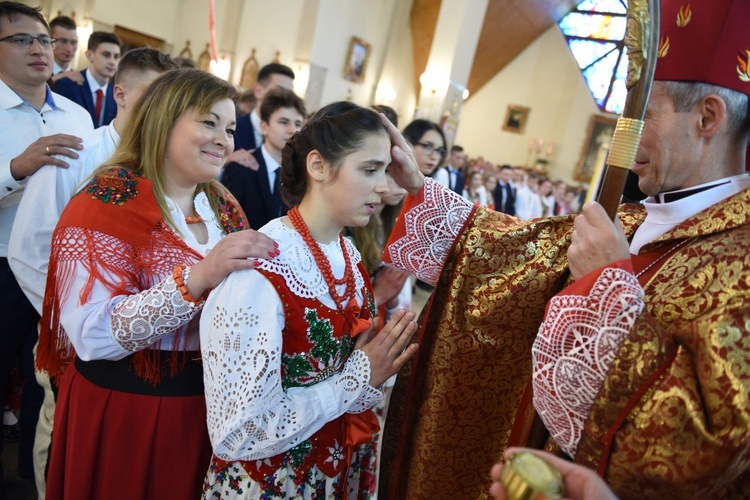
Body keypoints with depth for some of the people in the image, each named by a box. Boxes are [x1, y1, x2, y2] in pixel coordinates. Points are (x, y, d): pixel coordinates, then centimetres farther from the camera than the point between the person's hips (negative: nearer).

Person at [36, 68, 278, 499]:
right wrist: (195, 278, -35)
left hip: (206, 403, 6)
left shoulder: (223, 204, 3)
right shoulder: (108, 201, -16)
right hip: (122, 408, -5)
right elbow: (92, 335, -26)